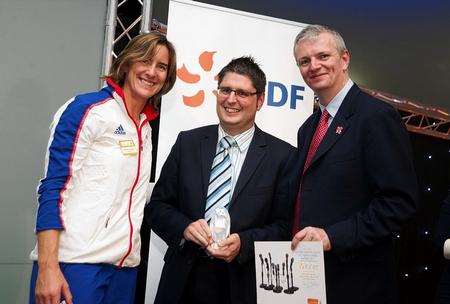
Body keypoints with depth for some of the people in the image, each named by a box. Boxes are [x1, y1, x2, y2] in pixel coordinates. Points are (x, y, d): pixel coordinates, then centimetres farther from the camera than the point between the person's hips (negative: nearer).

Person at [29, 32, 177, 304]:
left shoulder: (146, 126, 13)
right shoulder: (87, 109, -7)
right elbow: (53, 187, -13)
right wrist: (47, 267, -20)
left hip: (124, 267, 6)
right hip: (75, 262, -6)